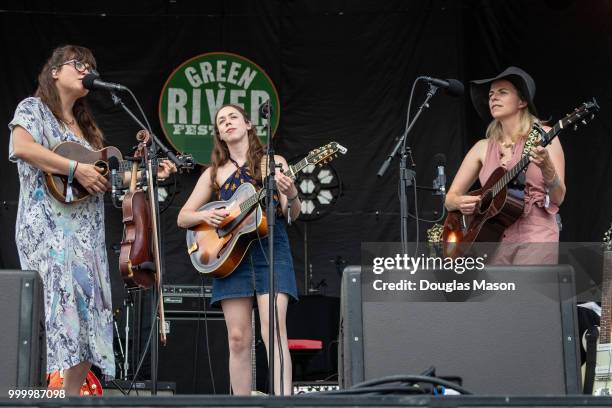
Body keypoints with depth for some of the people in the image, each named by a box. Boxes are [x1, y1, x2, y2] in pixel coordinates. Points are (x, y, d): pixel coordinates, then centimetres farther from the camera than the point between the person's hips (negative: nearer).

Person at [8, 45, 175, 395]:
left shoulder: (86, 125, 24)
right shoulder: (34, 108, 2)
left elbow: (107, 174, 20)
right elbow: (21, 147, -18)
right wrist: (75, 169, -19)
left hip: (87, 232, 8)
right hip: (48, 227, -8)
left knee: (89, 314, 2)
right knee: (57, 304, -20)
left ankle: (73, 395, 5)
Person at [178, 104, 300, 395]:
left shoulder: (273, 162, 8)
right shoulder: (214, 173, 14)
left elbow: (291, 215, 1)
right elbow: (183, 218, 15)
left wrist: (291, 196, -22)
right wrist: (205, 215, -7)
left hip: (271, 250, -3)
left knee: (274, 330, -17)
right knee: (238, 339, -2)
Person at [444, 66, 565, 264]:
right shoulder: (483, 147, 12)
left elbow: (558, 198, -4)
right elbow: (450, 198, 13)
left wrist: (546, 168, -24)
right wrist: (460, 202, -10)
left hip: (534, 240, -3)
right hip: (493, 241, 3)